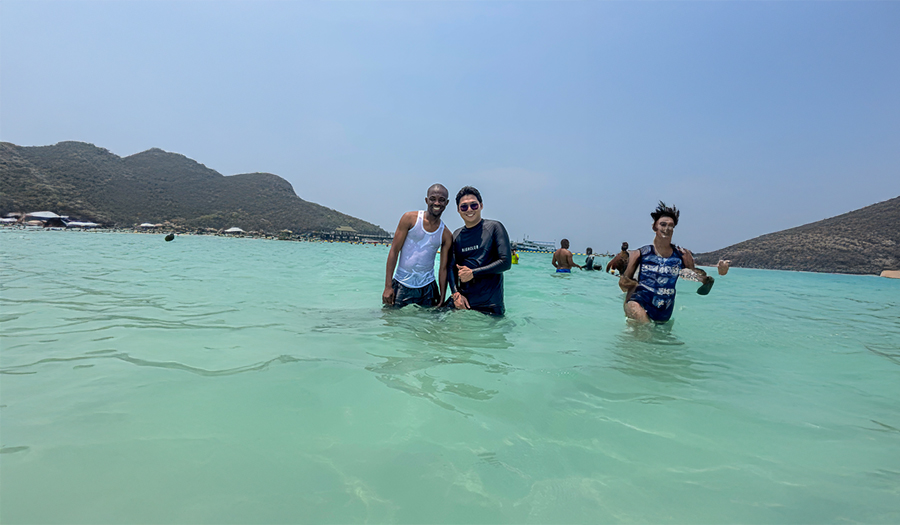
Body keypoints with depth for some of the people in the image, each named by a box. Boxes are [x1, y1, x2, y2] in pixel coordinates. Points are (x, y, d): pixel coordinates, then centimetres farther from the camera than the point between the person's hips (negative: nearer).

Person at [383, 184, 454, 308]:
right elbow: (394, 251, -4)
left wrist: (442, 299, 1)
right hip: (401, 285, -2)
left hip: (427, 289, 2)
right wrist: (388, 286, -9)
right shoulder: (410, 218, -3)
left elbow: (443, 268, 5)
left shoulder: (446, 235, 3)